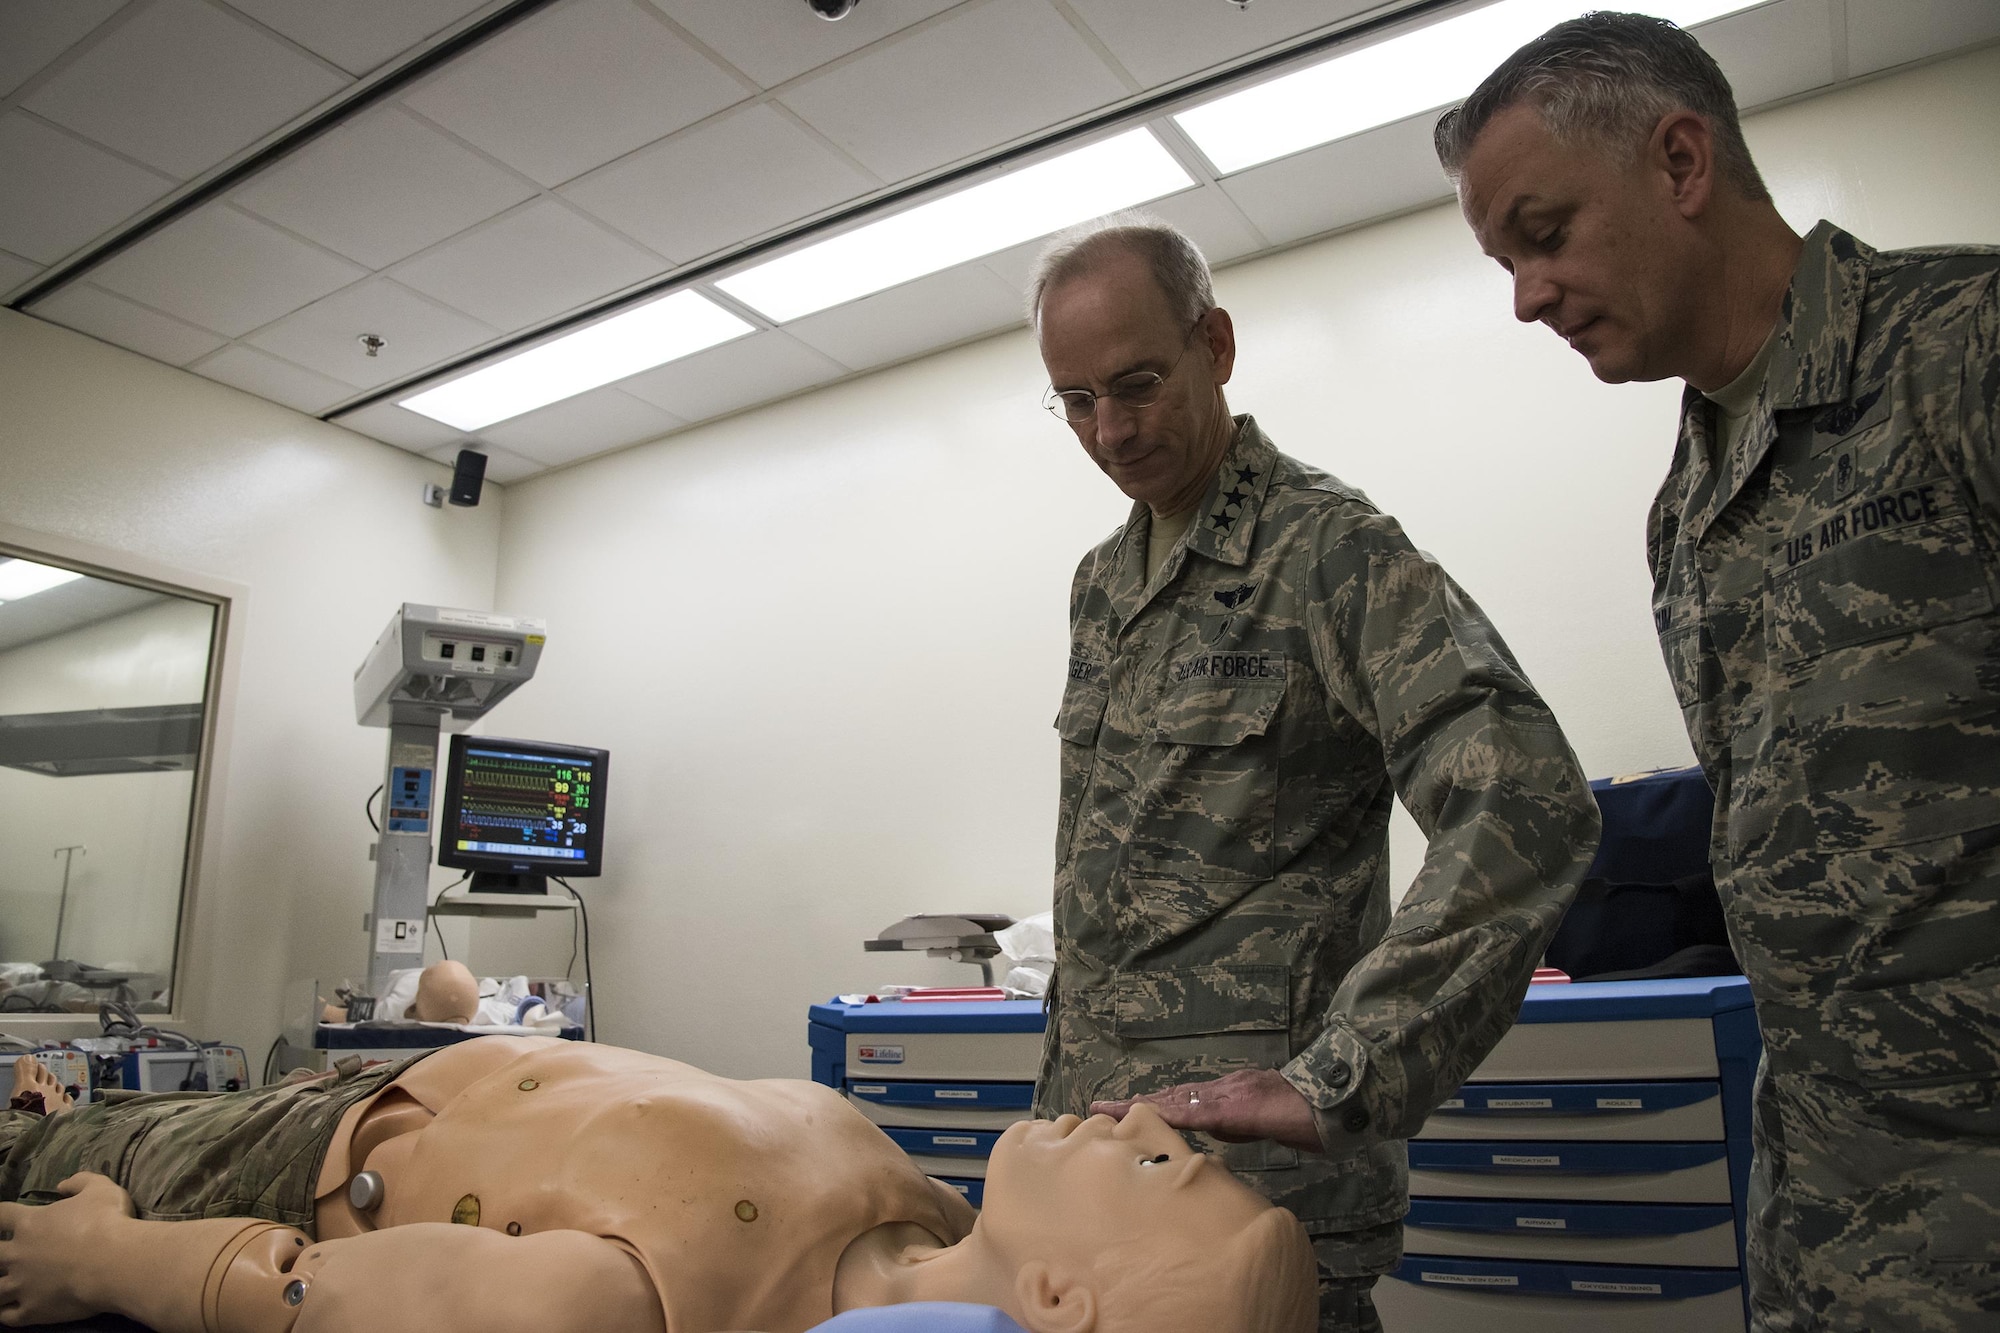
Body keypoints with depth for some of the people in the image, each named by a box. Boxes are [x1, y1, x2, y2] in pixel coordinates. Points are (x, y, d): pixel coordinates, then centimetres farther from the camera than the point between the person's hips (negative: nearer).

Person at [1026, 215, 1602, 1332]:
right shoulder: (1100, 584, 11)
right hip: (1097, 1117, 7)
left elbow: (1530, 809, -26)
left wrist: (1332, 1082, -30)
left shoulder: (1332, 548, -13)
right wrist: (1060, 1085, 15)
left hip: (1255, 1154, -7)